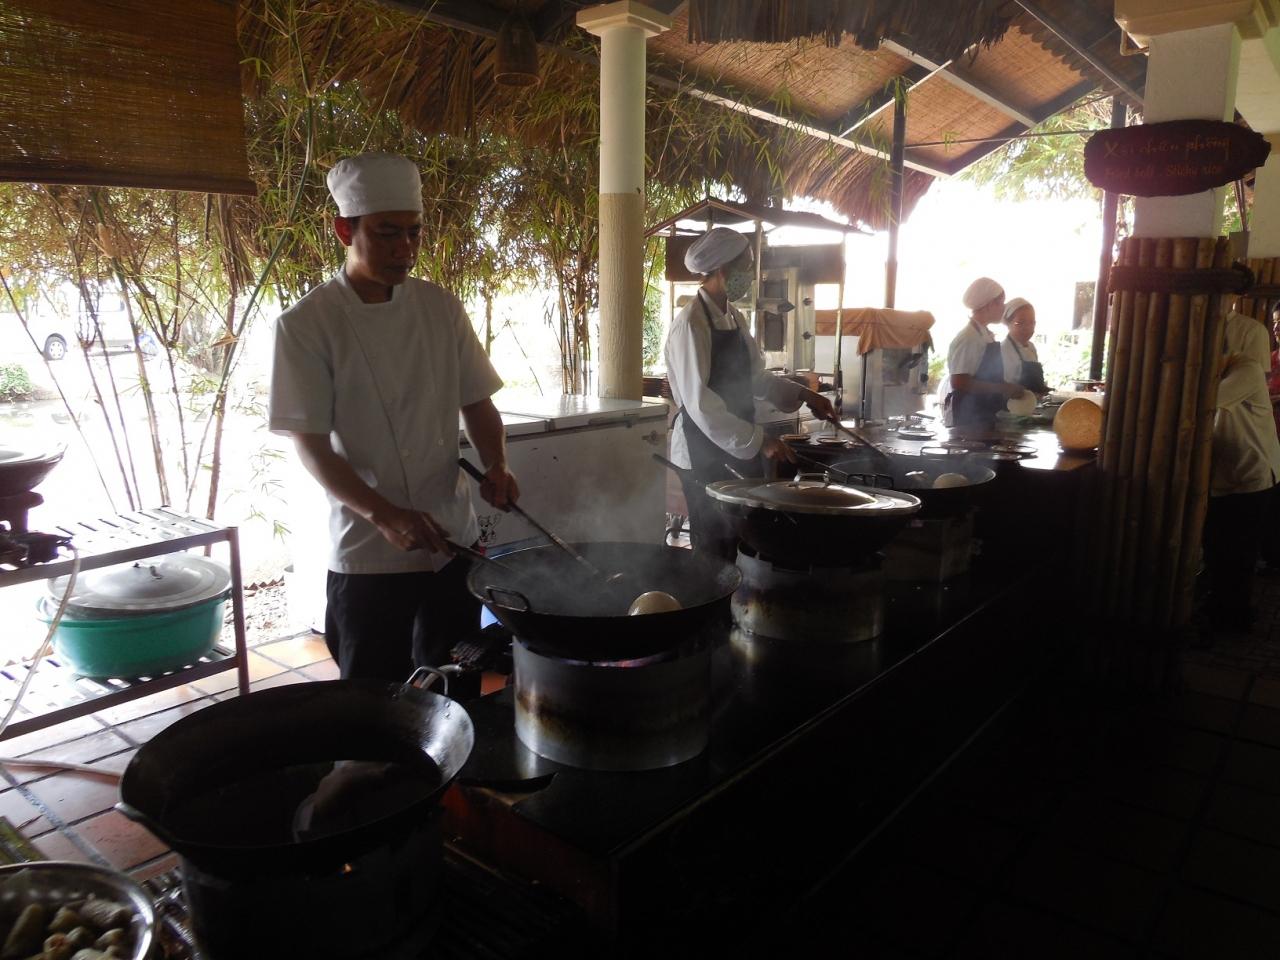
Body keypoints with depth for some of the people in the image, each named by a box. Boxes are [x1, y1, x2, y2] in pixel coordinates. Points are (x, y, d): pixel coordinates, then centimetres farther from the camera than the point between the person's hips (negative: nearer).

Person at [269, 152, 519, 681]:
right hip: (369, 553, -4)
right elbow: (311, 445, -12)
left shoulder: (441, 307, 3)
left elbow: (477, 402, 9)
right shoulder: (307, 324, -9)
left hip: (455, 539, 4)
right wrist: (384, 515, -25)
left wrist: (495, 468, -10)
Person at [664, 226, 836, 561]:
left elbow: (756, 377, 19)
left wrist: (803, 395, 7)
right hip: (704, 454, -8)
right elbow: (699, 403, -23)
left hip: (740, 449, 8)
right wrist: (758, 441, -23)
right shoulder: (691, 323, -16)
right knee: (716, 550, 3)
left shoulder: (734, 318, 10)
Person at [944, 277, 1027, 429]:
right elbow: (959, 382, -23)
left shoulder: (986, 335, 13)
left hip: (983, 418, 9)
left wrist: (1010, 389, 9)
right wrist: (1004, 389, -20)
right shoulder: (968, 338, -15)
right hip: (968, 421, -9)